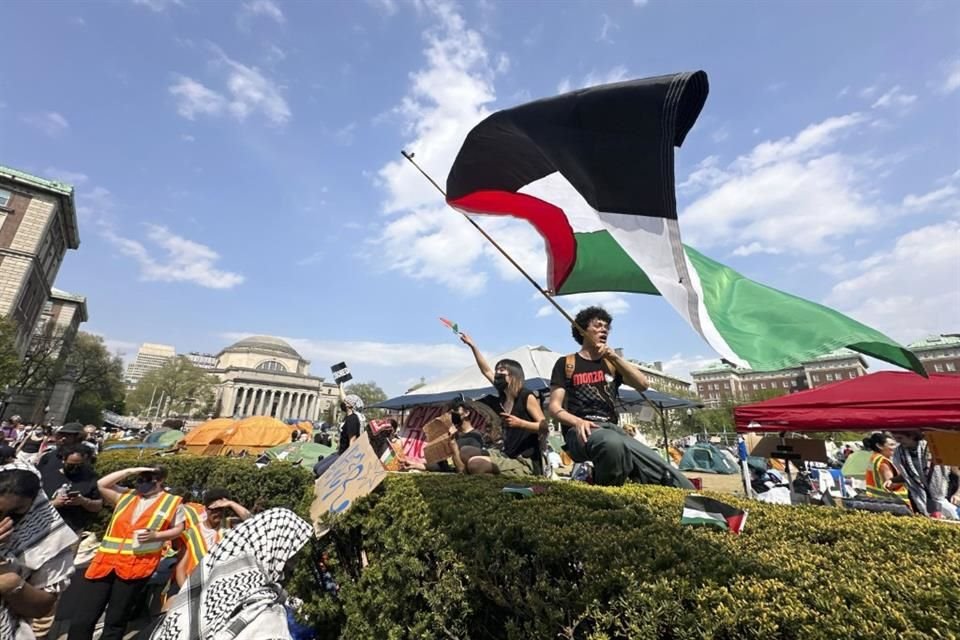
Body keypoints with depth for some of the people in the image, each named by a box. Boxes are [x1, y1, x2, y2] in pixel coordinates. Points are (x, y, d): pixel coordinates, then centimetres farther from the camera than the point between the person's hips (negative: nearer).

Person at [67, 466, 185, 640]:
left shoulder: (173, 502, 0)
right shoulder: (125, 495, 13)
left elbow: (178, 529, 2)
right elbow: (101, 484, 7)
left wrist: (155, 535, -14)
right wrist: (130, 471, 0)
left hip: (137, 564, -3)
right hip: (107, 559, 4)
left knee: (116, 620, 9)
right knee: (85, 616, 5)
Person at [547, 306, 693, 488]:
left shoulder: (611, 363, 22)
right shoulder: (566, 363, 8)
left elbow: (642, 384, 6)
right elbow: (555, 407, 1)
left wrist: (615, 357, -3)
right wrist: (577, 421, -20)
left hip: (612, 429, 5)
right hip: (582, 432, -4)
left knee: (668, 474, -22)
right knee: (613, 443, -41)